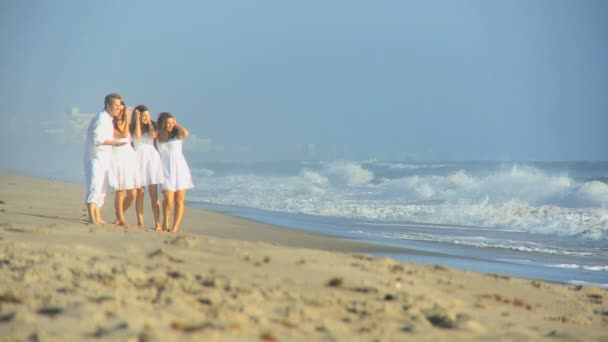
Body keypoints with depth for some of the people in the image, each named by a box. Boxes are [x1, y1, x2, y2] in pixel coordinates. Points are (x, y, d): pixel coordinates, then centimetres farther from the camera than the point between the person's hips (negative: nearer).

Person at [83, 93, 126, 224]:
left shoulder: (108, 119, 16)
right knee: (95, 187, -16)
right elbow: (96, 139, -23)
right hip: (95, 158, -10)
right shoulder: (101, 118, -15)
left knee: (102, 190, 13)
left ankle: (98, 218, 19)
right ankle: (92, 218, -22)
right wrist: (114, 143, -22)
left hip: (104, 159, 10)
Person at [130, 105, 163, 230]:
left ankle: (157, 223, -8)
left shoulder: (152, 126, 10)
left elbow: (154, 135, -9)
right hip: (139, 158, -1)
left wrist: (149, 123, -3)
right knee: (140, 192, -3)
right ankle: (140, 222, 0)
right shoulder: (132, 127, 5)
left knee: (153, 192, -4)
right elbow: (137, 135, -15)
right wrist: (137, 120, -9)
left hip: (152, 157, 1)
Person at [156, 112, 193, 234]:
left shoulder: (177, 134, 1)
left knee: (179, 199, -2)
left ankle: (175, 227, 2)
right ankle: (165, 223, 7)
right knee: (168, 198, -16)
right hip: (165, 170, 0)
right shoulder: (157, 136, 5)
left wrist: (176, 125, -8)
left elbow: (185, 133, -20)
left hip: (180, 169, 1)